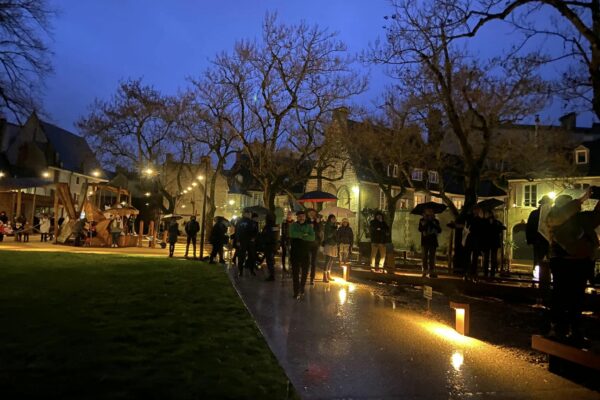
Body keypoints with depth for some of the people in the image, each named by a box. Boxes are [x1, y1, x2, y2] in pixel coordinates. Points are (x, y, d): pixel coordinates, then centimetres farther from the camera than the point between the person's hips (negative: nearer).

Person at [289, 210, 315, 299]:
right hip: (295, 252, -2)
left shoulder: (309, 226, 5)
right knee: (295, 272, -4)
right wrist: (304, 235, -15)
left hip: (306, 252, 2)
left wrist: (300, 236, -16)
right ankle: (296, 292, 0)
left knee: (305, 272, 13)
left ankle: (302, 288, 32)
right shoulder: (293, 225, 2)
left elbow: (312, 237, -10)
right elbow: (292, 234, -18)